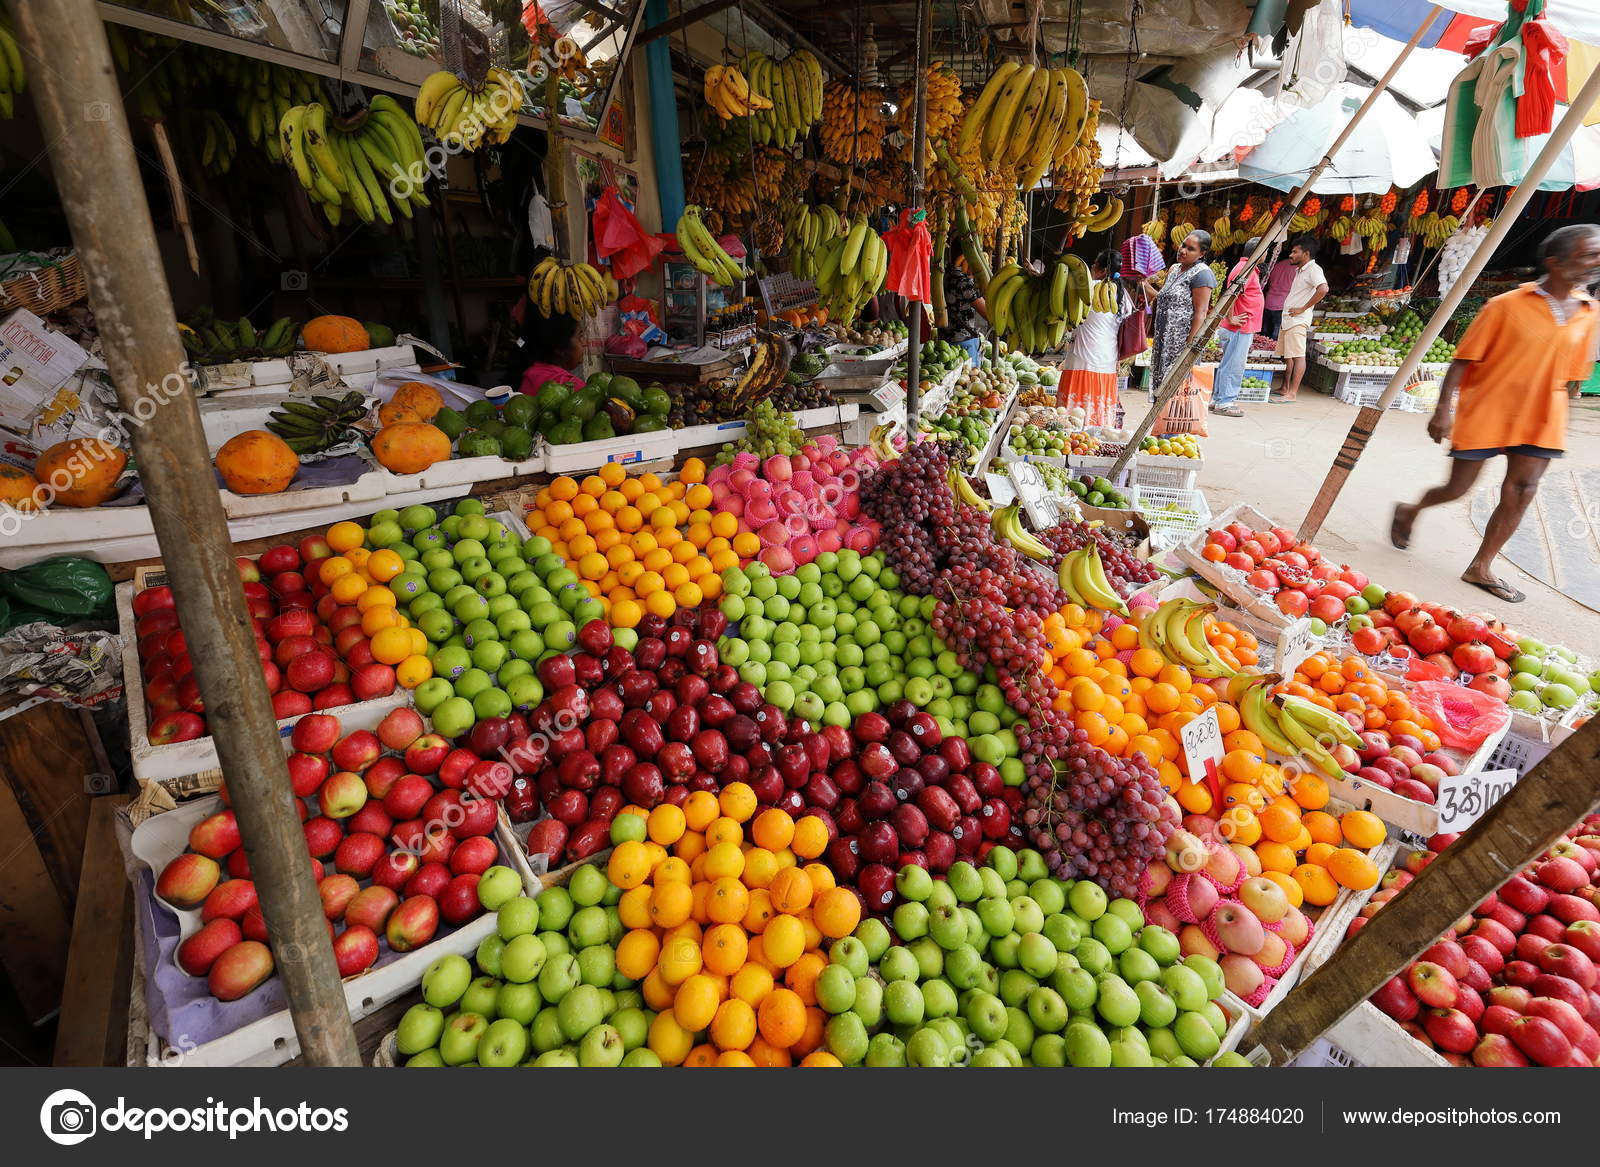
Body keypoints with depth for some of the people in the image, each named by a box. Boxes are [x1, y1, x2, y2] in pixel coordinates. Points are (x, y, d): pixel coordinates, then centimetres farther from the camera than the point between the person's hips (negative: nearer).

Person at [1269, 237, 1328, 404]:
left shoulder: (1314, 269, -11)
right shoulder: (1300, 270, 19)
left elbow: (1323, 289, -26)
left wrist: (1303, 308, -21)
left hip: (1298, 321, -10)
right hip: (1288, 320, 10)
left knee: (1298, 356, -9)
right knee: (1287, 355, 14)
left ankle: (1292, 393, -11)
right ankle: (1285, 388, 23)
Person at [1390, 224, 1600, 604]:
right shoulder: (1507, 305, -8)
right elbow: (1464, 359, -9)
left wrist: (1557, 420, 15)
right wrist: (1442, 410, -16)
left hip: (1540, 419, 5)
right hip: (1485, 412, -5)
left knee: (1521, 493, -1)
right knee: (1458, 488, 1)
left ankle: (1481, 568, 8)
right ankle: (1410, 512, 32)